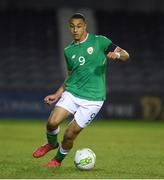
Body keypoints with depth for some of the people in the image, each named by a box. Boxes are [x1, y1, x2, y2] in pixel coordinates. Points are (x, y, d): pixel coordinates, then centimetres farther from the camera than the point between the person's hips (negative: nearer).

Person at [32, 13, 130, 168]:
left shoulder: (99, 41, -1)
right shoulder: (68, 51, 12)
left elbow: (125, 55, 0)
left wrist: (117, 54, -22)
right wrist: (57, 94, 16)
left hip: (92, 99, -3)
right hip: (71, 93, 4)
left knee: (70, 135, -7)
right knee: (52, 122, -17)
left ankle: (58, 159, 23)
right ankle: (52, 144, 18)